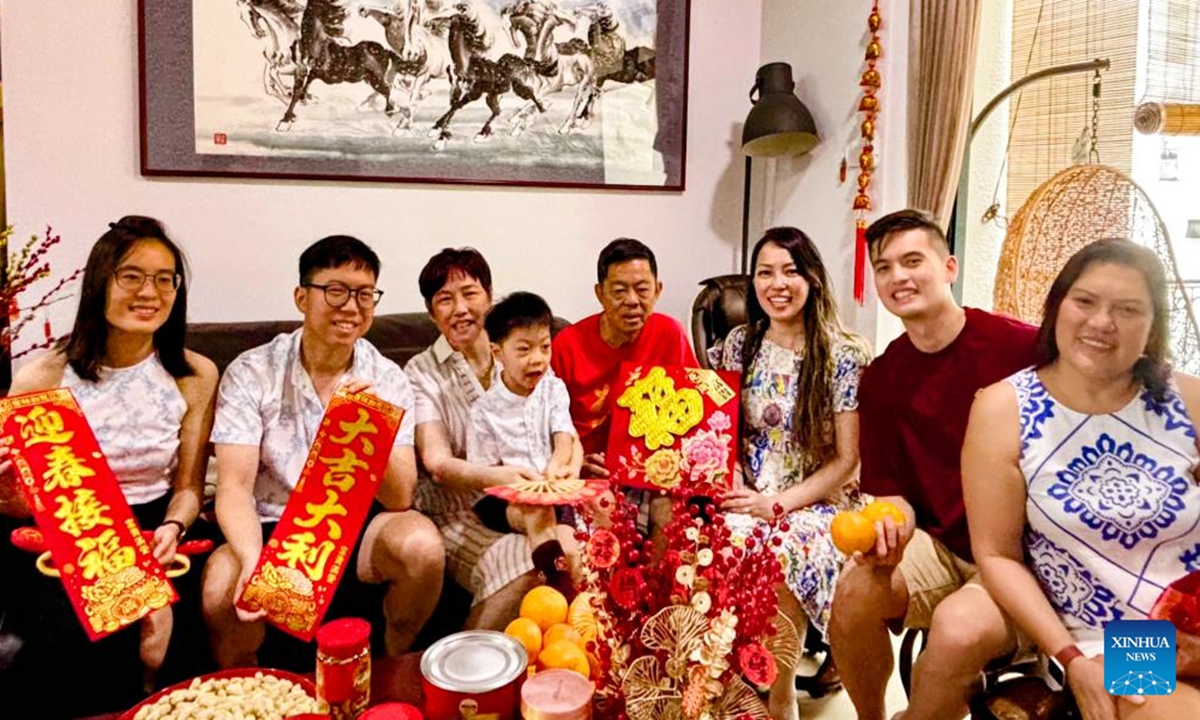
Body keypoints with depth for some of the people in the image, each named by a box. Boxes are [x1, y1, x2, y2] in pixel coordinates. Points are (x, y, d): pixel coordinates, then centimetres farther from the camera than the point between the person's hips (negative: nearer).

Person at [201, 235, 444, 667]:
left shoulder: (387, 380, -3)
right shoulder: (251, 373, -6)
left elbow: (399, 498, -10)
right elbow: (233, 489, -13)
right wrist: (253, 560, -33)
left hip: (357, 528, 1)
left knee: (422, 543, -28)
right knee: (223, 588, -31)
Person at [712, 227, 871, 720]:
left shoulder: (844, 356, -5)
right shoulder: (739, 344, 7)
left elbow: (846, 460, -6)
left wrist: (778, 504, -15)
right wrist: (731, 488, -7)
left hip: (816, 503, -3)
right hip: (746, 497, 3)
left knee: (783, 556, -35)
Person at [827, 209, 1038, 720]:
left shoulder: (1023, 348, -14)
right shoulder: (880, 378, 4)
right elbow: (889, 489, 6)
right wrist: (893, 524, -16)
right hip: (939, 545, 4)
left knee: (959, 626, -32)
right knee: (855, 590, -22)